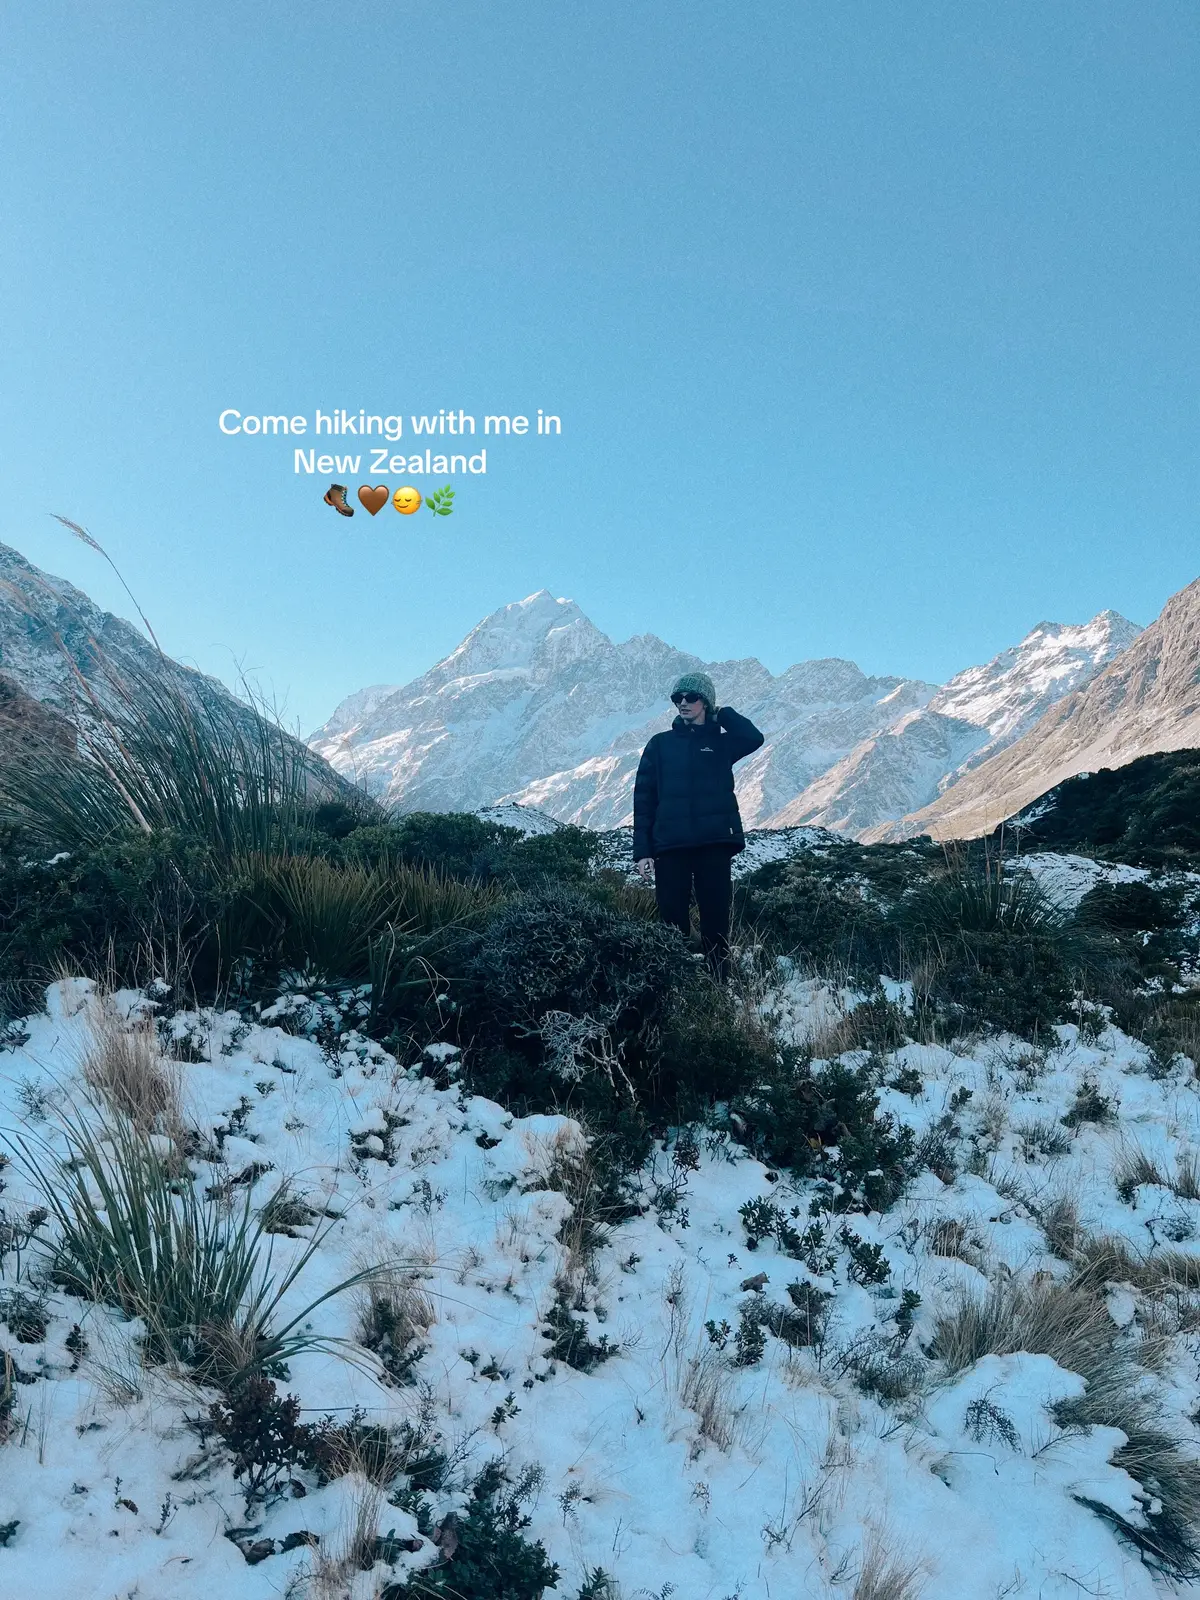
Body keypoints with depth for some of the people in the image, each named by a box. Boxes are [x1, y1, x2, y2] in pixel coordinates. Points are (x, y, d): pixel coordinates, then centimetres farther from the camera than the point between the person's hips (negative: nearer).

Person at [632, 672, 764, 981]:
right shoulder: (660, 744, 13)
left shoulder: (721, 742, 13)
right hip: (670, 846, 0)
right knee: (672, 921, -3)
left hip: (715, 843, 0)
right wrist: (642, 850, -3)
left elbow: (754, 737, -10)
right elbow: (643, 798, 6)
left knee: (715, 920, 0)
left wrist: (721, 712, 4)